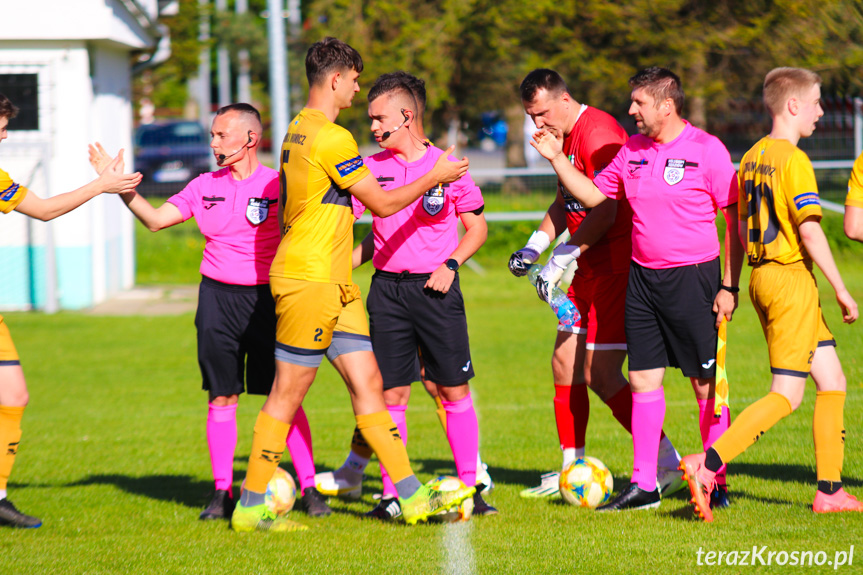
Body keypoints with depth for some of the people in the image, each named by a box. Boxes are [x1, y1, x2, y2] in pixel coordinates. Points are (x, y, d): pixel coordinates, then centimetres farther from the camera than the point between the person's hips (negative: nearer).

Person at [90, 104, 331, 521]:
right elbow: (155, 219, 11)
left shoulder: (277, 185, -5)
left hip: (266, 297, -3)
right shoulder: (205, 186, 7)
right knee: (221, 397, 4)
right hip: (218, 298, 3)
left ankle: (309, 488, 4)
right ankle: (222, 492, 11)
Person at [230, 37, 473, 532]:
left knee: (369, 384, 5)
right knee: (287, 394, -3)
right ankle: (251, 507, 3)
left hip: (333, 284, 10)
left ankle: (413, 496, 4)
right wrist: (435, 177, 1)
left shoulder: (299, 129, 15)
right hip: (308, 281, -10)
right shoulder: (331, 138, -16)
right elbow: (382, 203, -11)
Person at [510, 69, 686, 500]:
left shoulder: (597, 134, -18)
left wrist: (561, 259, -21)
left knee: (600, 374, -12)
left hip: (619, 266, -10)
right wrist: (534, 246, 14)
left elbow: (604, 211, -23)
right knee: (564, 363, 10)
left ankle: (669, 466, -6)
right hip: (590, 270, 10)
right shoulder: (565, 137, 14)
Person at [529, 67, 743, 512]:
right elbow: (593, 195, 20)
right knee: (643, 378, 5)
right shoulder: (632, 150, 9)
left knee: (706, 383, -1)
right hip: (642, 277, 6)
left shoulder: (707, 150, -8)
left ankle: (715, 484, 7)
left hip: (693, 275, -6)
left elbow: (735, 219, -7)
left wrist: (729, 286, -10)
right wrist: (557, 158, 8)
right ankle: (643, 484, 11)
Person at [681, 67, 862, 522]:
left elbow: (741, 226, 17)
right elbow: (810, 231, -19)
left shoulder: (752, 157, 12)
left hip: (762, 276, 9)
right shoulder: (794, 160, -14)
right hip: (792, 278, -9)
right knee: (787, 396, -7)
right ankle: (708, 464, -17)